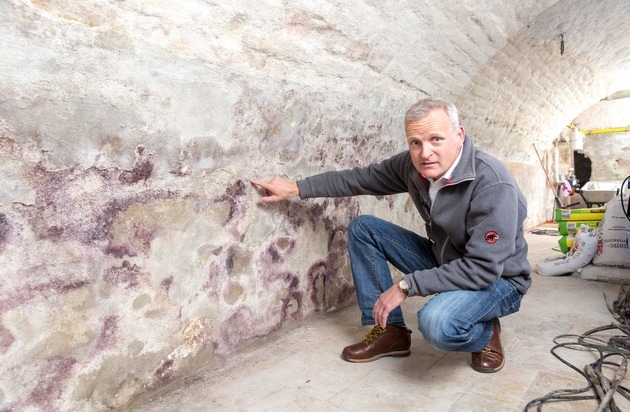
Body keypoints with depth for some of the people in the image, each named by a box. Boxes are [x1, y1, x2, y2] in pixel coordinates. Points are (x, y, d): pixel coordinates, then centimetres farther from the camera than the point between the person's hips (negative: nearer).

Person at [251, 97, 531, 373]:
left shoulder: (493, 184, -30)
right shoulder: (412, 166, -11)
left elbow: (484, 268, -31)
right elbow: (360, 178, 0)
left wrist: (406, 285, -29)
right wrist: (296, 188, 0)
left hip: (498, 279, -6)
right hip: (444, 262, 6)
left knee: (437, 323, -39)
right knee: (363, 228, -3)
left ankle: (485, 334, 0)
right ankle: (389, 331, 3)